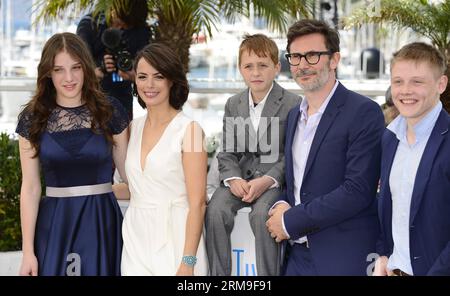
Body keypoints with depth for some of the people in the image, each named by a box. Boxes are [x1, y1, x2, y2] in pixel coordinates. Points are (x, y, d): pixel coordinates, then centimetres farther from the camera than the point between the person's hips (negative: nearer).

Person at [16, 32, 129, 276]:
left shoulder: (109, 111, -1)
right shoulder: (33, 119, 0)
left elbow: (129, 171, 3)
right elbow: (30, 188, 0)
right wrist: (28, 251, -3)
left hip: (102, 221, 0)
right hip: (54, 224, 1)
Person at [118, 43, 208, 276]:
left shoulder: (189, 129, -9)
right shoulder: (133, 128, 8)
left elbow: (197, 204, -13)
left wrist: (188, 263, -17)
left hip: (173, 240, -5)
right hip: (136, 239, 5)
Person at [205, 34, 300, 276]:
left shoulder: (292, 104, -5)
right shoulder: (233, 105, 10)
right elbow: (228, 152, 9)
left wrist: (268, 180, -20)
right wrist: (233, 178, -11)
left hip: (274, 178, -4)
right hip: (241, 176, 4)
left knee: (262, 215, -33)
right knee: (215, 210, -25)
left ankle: (268, 274, -20)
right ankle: (218, 274, -15)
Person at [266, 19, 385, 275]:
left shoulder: (364, 112, -12)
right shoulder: (294, 115, 12)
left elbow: (358, 190, -20)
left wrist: (290, 221, -15)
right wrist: (281, 205, -4)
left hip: (343, 258, -7)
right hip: (298, 253, 7)